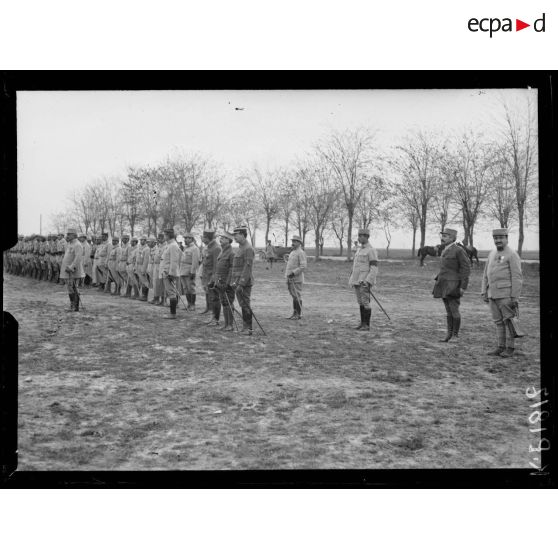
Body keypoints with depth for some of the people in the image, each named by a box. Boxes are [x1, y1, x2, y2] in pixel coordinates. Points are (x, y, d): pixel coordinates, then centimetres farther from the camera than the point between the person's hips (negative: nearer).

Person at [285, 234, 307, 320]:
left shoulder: (301, 253, -9)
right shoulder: (292, 252, 18)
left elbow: (303, 266, -16)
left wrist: (293, 273, -20)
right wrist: (287, 275, 16)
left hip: (297, 279, -9)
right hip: (290, 278, 9)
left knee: (297, 296, -5)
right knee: (294, 296, 11)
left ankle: (299, 314, -1)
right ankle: (295, 314, 15)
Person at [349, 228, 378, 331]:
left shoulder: (371, 250, -11)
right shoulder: (359, 249, 16)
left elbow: (374, 268, -16)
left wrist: (368, 281, -24)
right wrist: (352, 279, 17)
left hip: (365, 281, -8)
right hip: (357, 281, 8)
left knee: (365, 303, -7)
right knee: (360, 302, 10)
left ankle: (367, 325, -3)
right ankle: (362, 323, 16)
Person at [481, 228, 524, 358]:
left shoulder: (512, 255, -8)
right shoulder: (492, 254, 13)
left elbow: (517, 277, -12)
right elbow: (486, 275, 17)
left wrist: (515, 297, -16)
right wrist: (484, 292, 11)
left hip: (506, 295, -7)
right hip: (493, 295, 7)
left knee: (509, 321, -1)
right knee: (498, 322, 9)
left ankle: (510, 348, 6)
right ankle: (501, 347, 14)